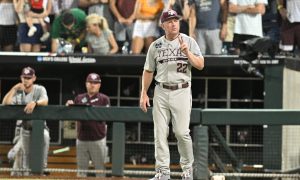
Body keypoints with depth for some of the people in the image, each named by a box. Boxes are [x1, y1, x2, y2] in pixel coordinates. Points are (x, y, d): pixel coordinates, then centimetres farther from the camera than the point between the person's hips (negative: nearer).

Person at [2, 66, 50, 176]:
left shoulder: (40, 89, -4)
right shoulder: (18, 92, 3)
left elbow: (45, 101, -24)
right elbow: (5, 103, -10)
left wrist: (35, 103, -46)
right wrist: (14, 88, -16)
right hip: (23, 128, 2)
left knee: (45, 136, -33)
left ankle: (42, 165, -24)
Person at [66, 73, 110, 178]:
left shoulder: (104, 99, 4)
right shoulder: (79, 98, 14)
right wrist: (70, 106, -9)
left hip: (98, 139, -3)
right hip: (82, 139, 3)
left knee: (99, 167, -1)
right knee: (81, 167, 6)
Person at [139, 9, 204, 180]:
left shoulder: (189, 42, 1)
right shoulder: (155, 45, 7)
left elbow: (200, 65, -5)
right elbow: (148, 71, 14)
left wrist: (187, 52, -20)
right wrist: (144, 94, 9)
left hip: (182, 92, -3)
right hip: (161, 92, 3)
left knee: (182, 132, -9)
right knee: (160, 133, 0)